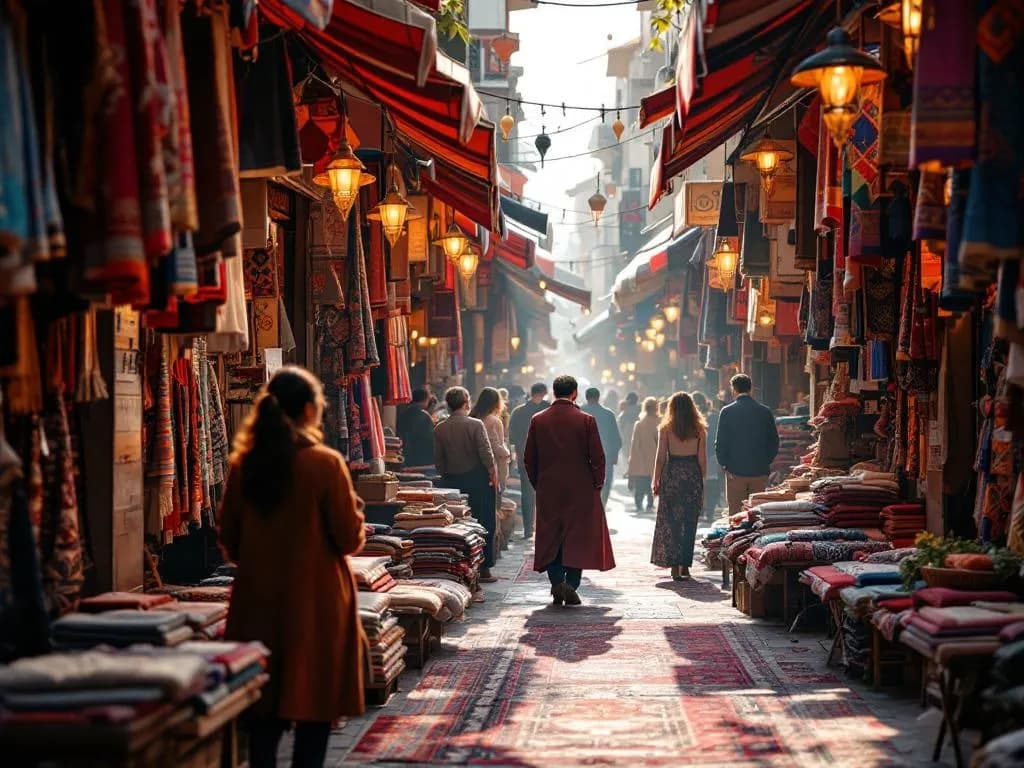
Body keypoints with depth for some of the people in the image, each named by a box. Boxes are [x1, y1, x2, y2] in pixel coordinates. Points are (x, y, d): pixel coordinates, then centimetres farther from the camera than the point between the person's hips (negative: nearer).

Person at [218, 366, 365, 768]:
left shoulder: (243, 464, 0)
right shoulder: (325, 463, -14)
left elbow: (229, 539, 9)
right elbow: (350, 540, -11)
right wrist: (355, 510, 9)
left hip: (258, 602, 4)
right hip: (316, 603, -4)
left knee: (265, 708, 11)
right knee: (315, 705, 6)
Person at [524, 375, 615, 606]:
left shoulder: (538, 420, 0)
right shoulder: (586, 420, -7)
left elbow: (529, 459, 4)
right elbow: (597, 457, -6)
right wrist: (597, 484, 6)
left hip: (548, 491, 2)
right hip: (580, 490, -2)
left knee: (550, 539, 10)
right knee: (578, 538, 5)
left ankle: (557, 583, -3)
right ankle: (571, 587, 0)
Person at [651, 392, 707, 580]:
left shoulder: (666, 429, -2)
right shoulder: (699, 430, 1)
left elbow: (661, 458, -2)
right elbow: (702, 459, 1)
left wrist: (656, 481, 6)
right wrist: (702, 479, 12)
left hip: (672, 475, -1)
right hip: (693, 475, 1)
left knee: (671, 523, 4)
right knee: (690, 523, 8)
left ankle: (675, 566, -3)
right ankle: (685, 566, 9)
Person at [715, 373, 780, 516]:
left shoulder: (727, 412, -5)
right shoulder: (765, 412, 1)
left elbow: (720, 442, -6)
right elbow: (774, 442, 6)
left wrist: (724, 465, 4)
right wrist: (766, 463, 14)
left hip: (735, 472, -2)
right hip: (760, 472, 2)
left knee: (735, 514, 3)